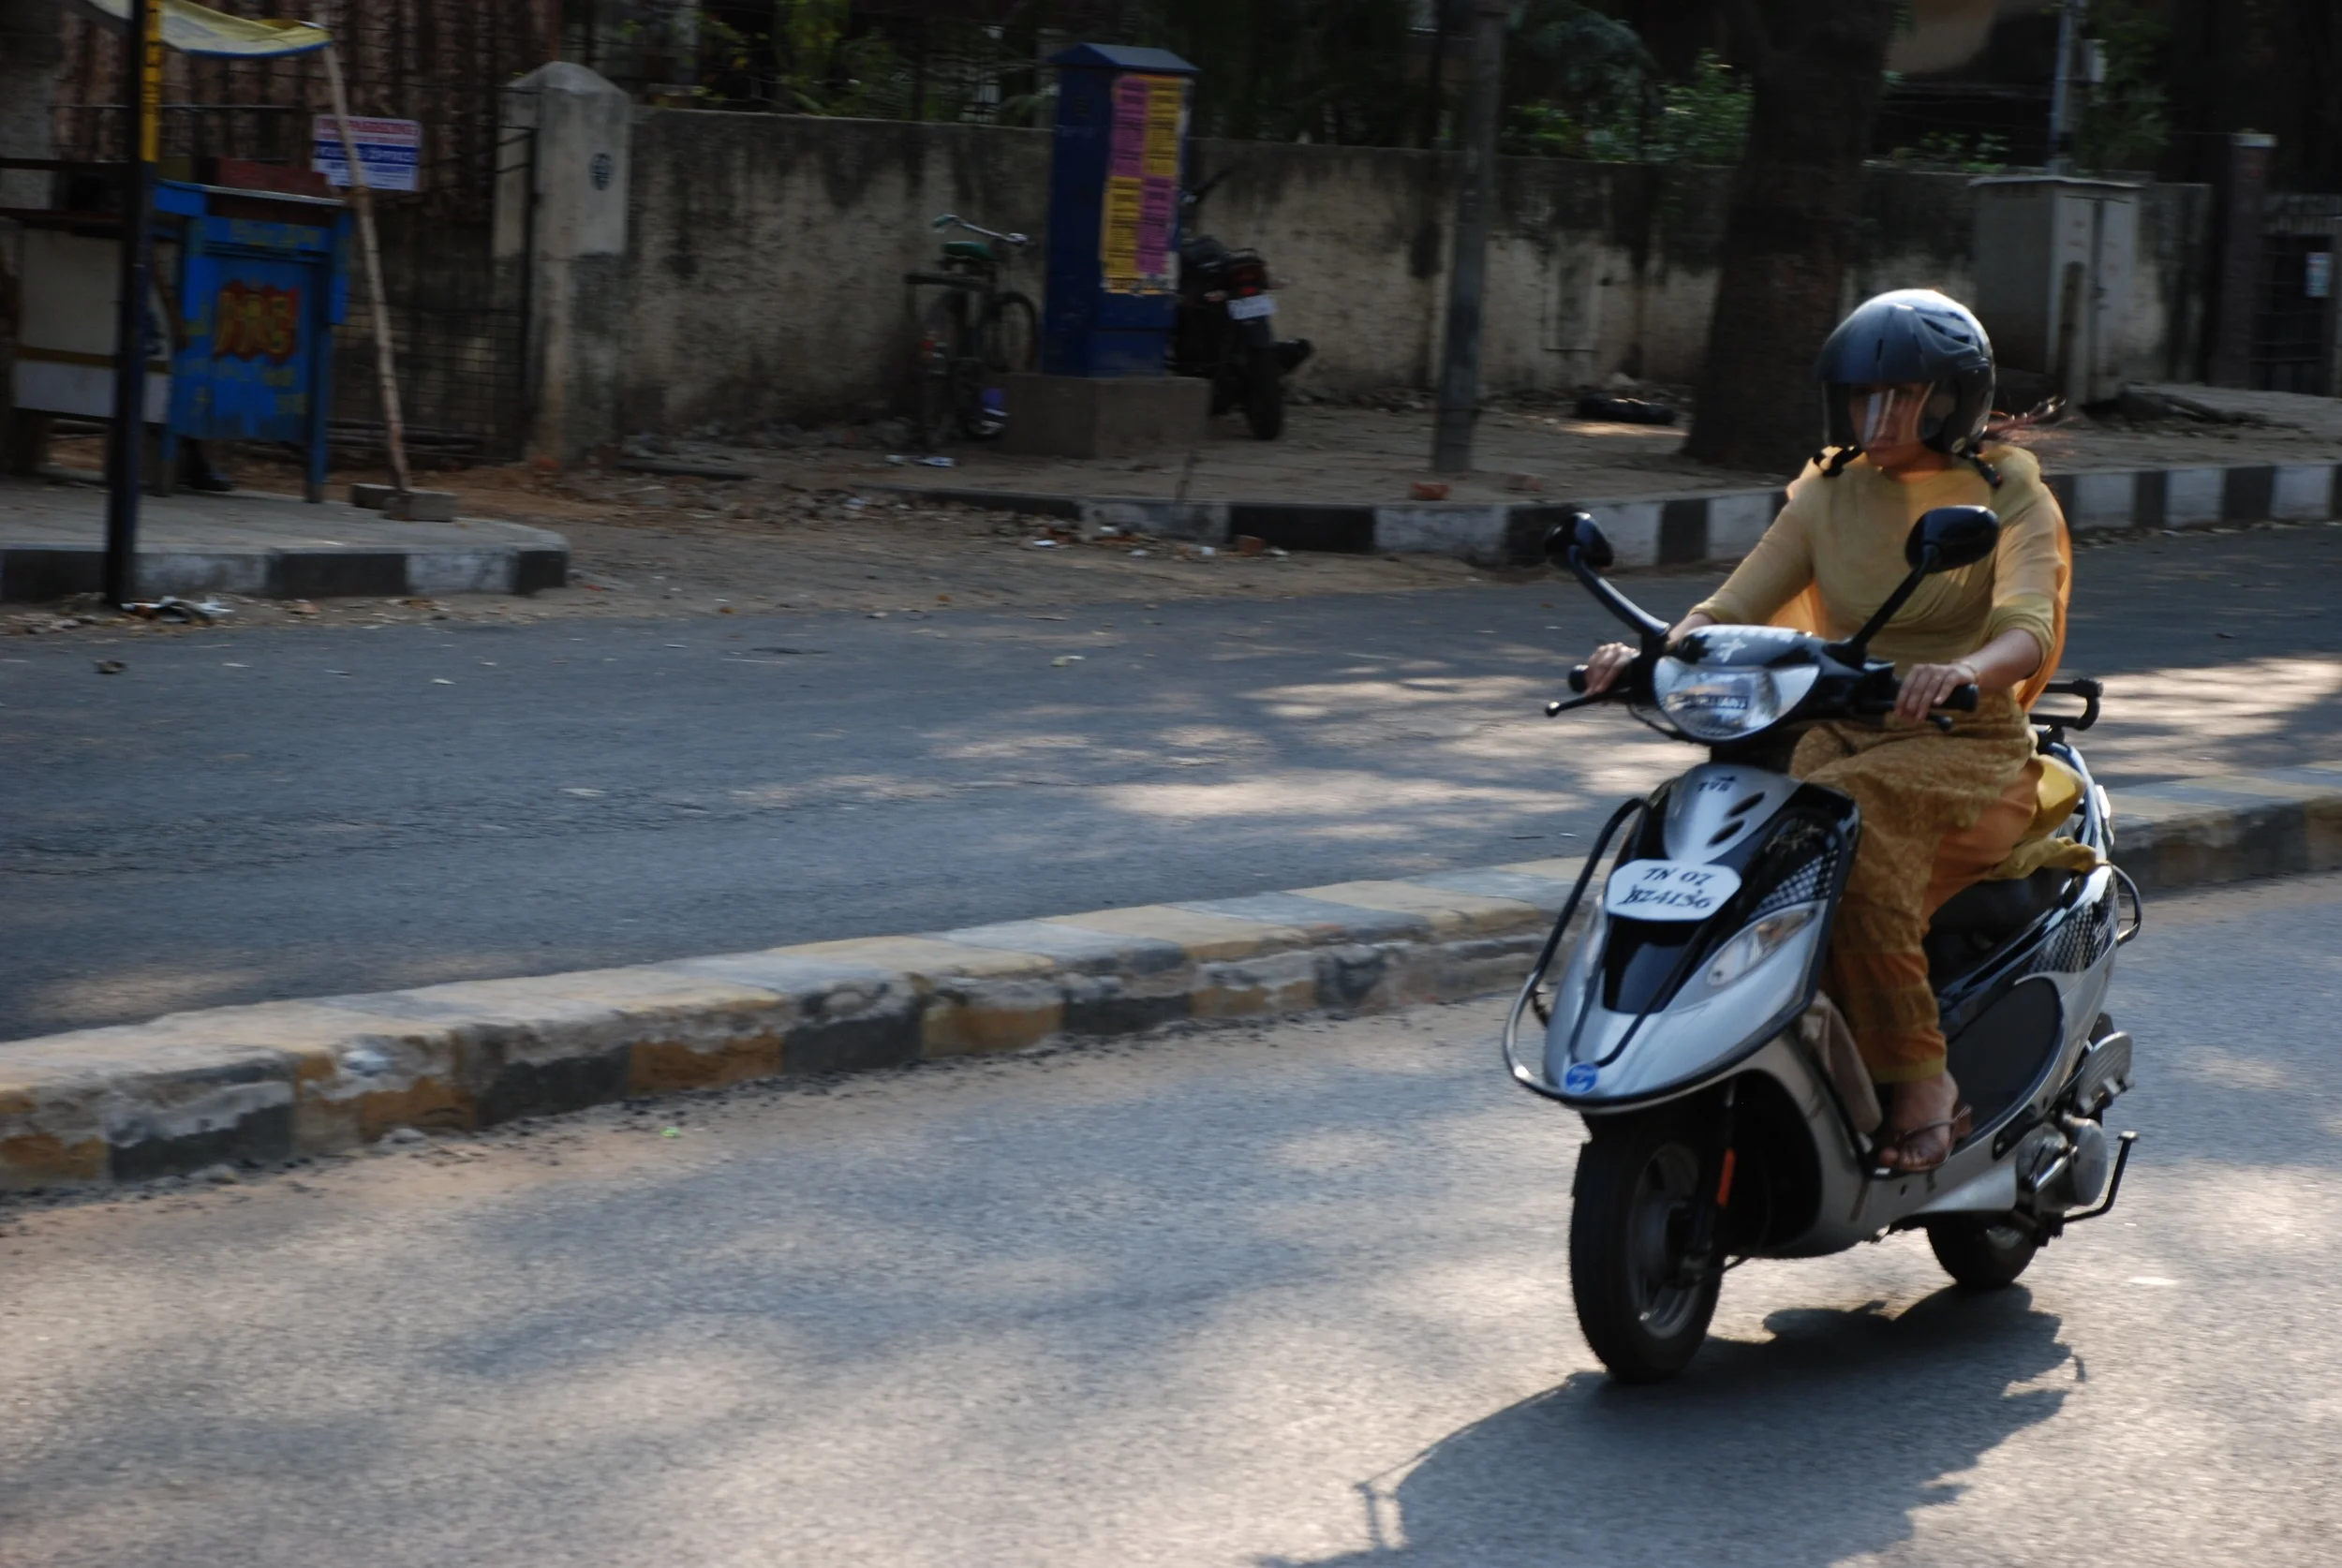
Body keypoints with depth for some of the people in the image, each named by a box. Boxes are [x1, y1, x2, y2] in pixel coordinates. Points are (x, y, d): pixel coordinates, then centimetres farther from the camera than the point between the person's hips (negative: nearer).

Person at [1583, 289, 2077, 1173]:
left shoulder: (2009, 496, -2)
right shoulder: (1831, 494, 11)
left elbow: (2027, 630, -19)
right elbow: (1734, 609, 3)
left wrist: (1963, 673, -43)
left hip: (1968, 749, -4)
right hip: (1839, 737, 4)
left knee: (1850, 818, -36)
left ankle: (1917, 1075, -28)